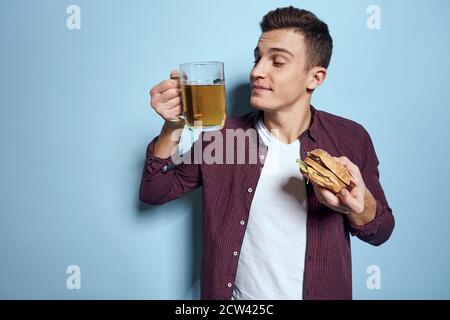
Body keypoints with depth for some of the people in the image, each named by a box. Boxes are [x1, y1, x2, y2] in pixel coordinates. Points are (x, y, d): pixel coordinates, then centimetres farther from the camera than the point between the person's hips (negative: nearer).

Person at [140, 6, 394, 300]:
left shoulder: (352, 139, -11)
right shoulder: (219, 135, -10)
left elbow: (380, 232, -3)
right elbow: (153, 193, -7)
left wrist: (358, 208, -26)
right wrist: (173, 129, -24)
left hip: (322, 292, 0)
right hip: (234, 293, 1)